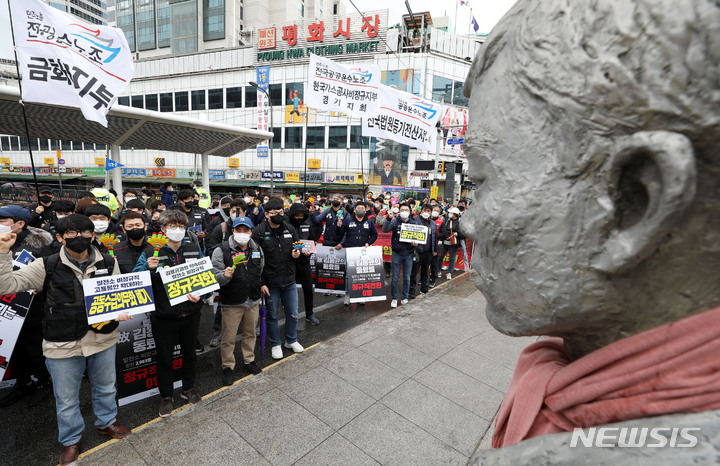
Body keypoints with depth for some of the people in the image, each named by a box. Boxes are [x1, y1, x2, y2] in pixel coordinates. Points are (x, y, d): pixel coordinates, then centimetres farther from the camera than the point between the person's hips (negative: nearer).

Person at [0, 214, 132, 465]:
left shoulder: (108, 263, -2)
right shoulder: (47, 266, -8)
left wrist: (121, 312, -13)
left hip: (103, 339, 2)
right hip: (63, 345, -2)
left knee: (106, 387, 22)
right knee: (66, 398, 17)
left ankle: (106, 422, 48)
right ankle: (70, 441, 41)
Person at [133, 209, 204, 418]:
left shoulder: (194, 249, -2)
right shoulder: (151, 252, -9)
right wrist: (148, 268, -28)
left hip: (190, 312, 2)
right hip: (163, 316, -2)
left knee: (189, 352, 20)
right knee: (164, 358, 14)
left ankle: (188, 388, 43)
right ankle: (166, 396, 37)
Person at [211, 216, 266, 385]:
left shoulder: (257, 249, 4)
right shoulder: (221, 250, -13)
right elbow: (215, 278, -16)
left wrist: (261, 284, 9)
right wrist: (225, 276, -35)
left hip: (253, 301, 4)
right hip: (231, 303, -4)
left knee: (250, 333, 20)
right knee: (228, 338, 8)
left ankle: (249, 360, 40)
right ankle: (228, 367, 28)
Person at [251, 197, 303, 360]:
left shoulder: (290, 229, 2)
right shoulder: (258, 232, -11)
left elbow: (298, 246, 17)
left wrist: (297, 253, -7)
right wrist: (260, 283, -19)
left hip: (289, 281, 4)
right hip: (270, 282, -3)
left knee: (293, 314, 15)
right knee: (272, 315, 13)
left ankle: (291, 340, 38)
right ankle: (275, 344, 34)